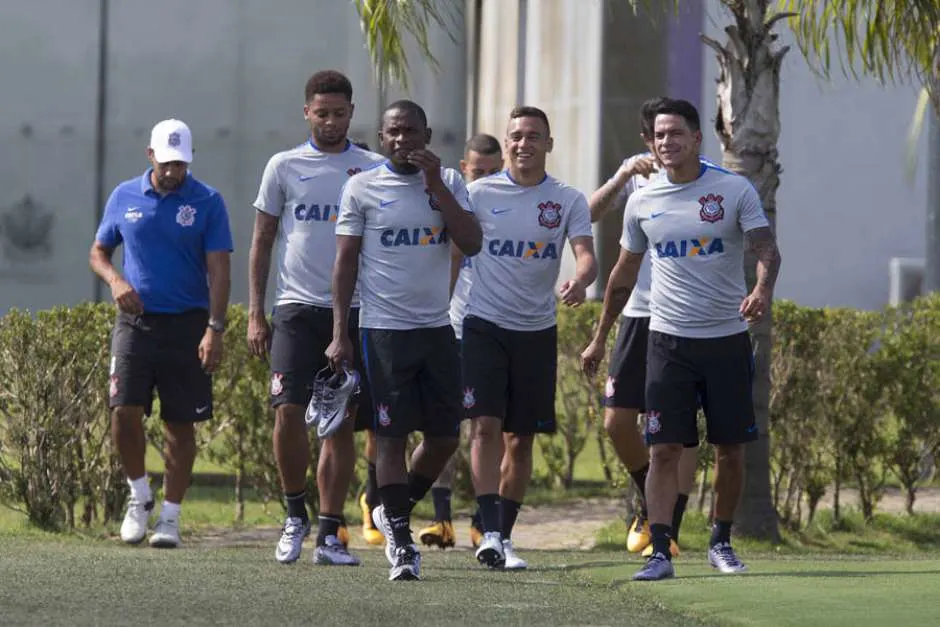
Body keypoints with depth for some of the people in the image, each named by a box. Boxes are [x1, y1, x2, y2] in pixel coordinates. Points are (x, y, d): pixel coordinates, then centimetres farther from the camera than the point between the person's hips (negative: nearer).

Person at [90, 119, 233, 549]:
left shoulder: (207, 202, -1)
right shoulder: (124, 197, 6)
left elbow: (219, 269, -5)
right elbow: (98, 252, 16)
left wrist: (215, 329, -14)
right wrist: (116, 281, -6)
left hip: (186, 326, -1)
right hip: (135, 321, 1)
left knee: (180, 425, 2)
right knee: (124, 411, -12)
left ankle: (170, 515, 11)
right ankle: (139, 494, 10)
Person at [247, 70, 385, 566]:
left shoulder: (373, 171, 8)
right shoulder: (284, 167, 7)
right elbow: (262, 243, 10)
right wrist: (255, 314, 3)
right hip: (297, 307, -1)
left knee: (342, 422, 1)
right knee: (289, 410, -13)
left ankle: (329, 534, 6)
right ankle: (295, 515, 7)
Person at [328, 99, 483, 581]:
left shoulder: (448, 183, 7)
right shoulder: (362, 188, 0)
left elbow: (471, 243, -6)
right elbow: (345, 262, 0)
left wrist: (435, 184, -12)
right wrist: (339, 335, -6)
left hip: (437, 328, 3)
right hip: (384, 329, -3)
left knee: (444, 437, 6)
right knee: (391, 435, -3)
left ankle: (395, 512, 27)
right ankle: (399, 540, 2)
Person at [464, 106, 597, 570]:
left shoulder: (568, 201, 2)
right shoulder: (479, 193, 1)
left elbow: (586, 255, -9)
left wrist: (580, 280, -31)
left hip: (537, 330, 2)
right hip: (484, 324, -2)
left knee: (521, 440, 7)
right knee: (486, 425, -15)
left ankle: (503, 536, 18)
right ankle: (490, 533, -19)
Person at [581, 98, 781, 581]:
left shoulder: (736, 191, -2)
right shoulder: (643, 201, 6)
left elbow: (765, 247, -11)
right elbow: (624, 274, 16)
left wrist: (763, 288, -33)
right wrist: (600, 338, 19)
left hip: (728, 338, -1)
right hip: (669, 340, 1)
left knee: (731, 450, 6)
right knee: (664, 449, -8)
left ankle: (721, 542, 23)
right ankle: (659, 552, -11)